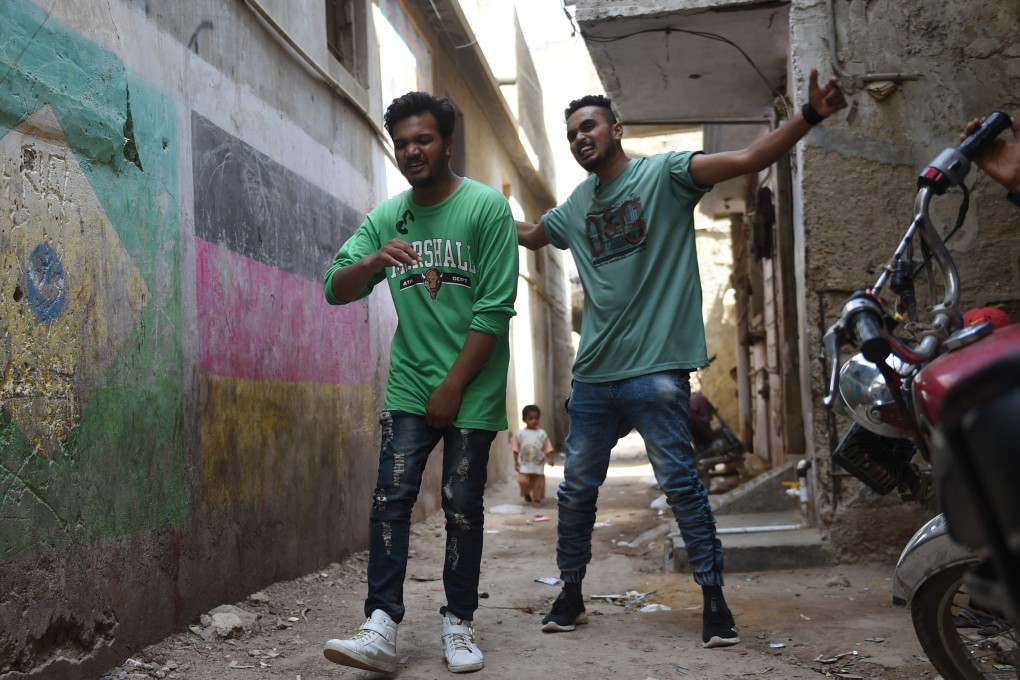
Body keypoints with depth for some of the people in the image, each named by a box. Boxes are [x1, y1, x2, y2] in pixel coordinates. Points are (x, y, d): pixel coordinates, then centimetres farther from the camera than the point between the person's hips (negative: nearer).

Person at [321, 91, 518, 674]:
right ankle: (382, 630, -8)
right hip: (409, 385, 3)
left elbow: (495, 309, -11)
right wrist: (372, 261, -21)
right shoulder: (385, 217, 6)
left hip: (472, 389, -3)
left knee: (463, 508, 2)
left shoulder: (487, 207, -6)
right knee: (392, 498, -8)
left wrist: (453, 385, -12)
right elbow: (336, 290, 1)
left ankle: (459, 625, 14)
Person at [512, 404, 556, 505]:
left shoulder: (542, 433, 0)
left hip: (538, 464, 1)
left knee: (538, 482, 4)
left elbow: (548, 448, 1)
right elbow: (516, 449, 1)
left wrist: (550, 459, -10)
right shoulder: (520, 434, -2)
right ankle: (526, 494, 18)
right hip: (525, 464, -1)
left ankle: (537, 498, 21)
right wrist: (516, 461, -3)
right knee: (522, 481, -11)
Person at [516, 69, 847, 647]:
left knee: (680, 482, -5)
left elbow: (747, 160, -13)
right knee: (576, 490, 10)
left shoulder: (663, 173, -2)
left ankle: (714, 598, 7)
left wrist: (809, 117, -25)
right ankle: (571, 594, 25)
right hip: (593, 374, 6)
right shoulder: (576, 206, 15)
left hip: (655, 370, -6)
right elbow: (529, 235, 35)